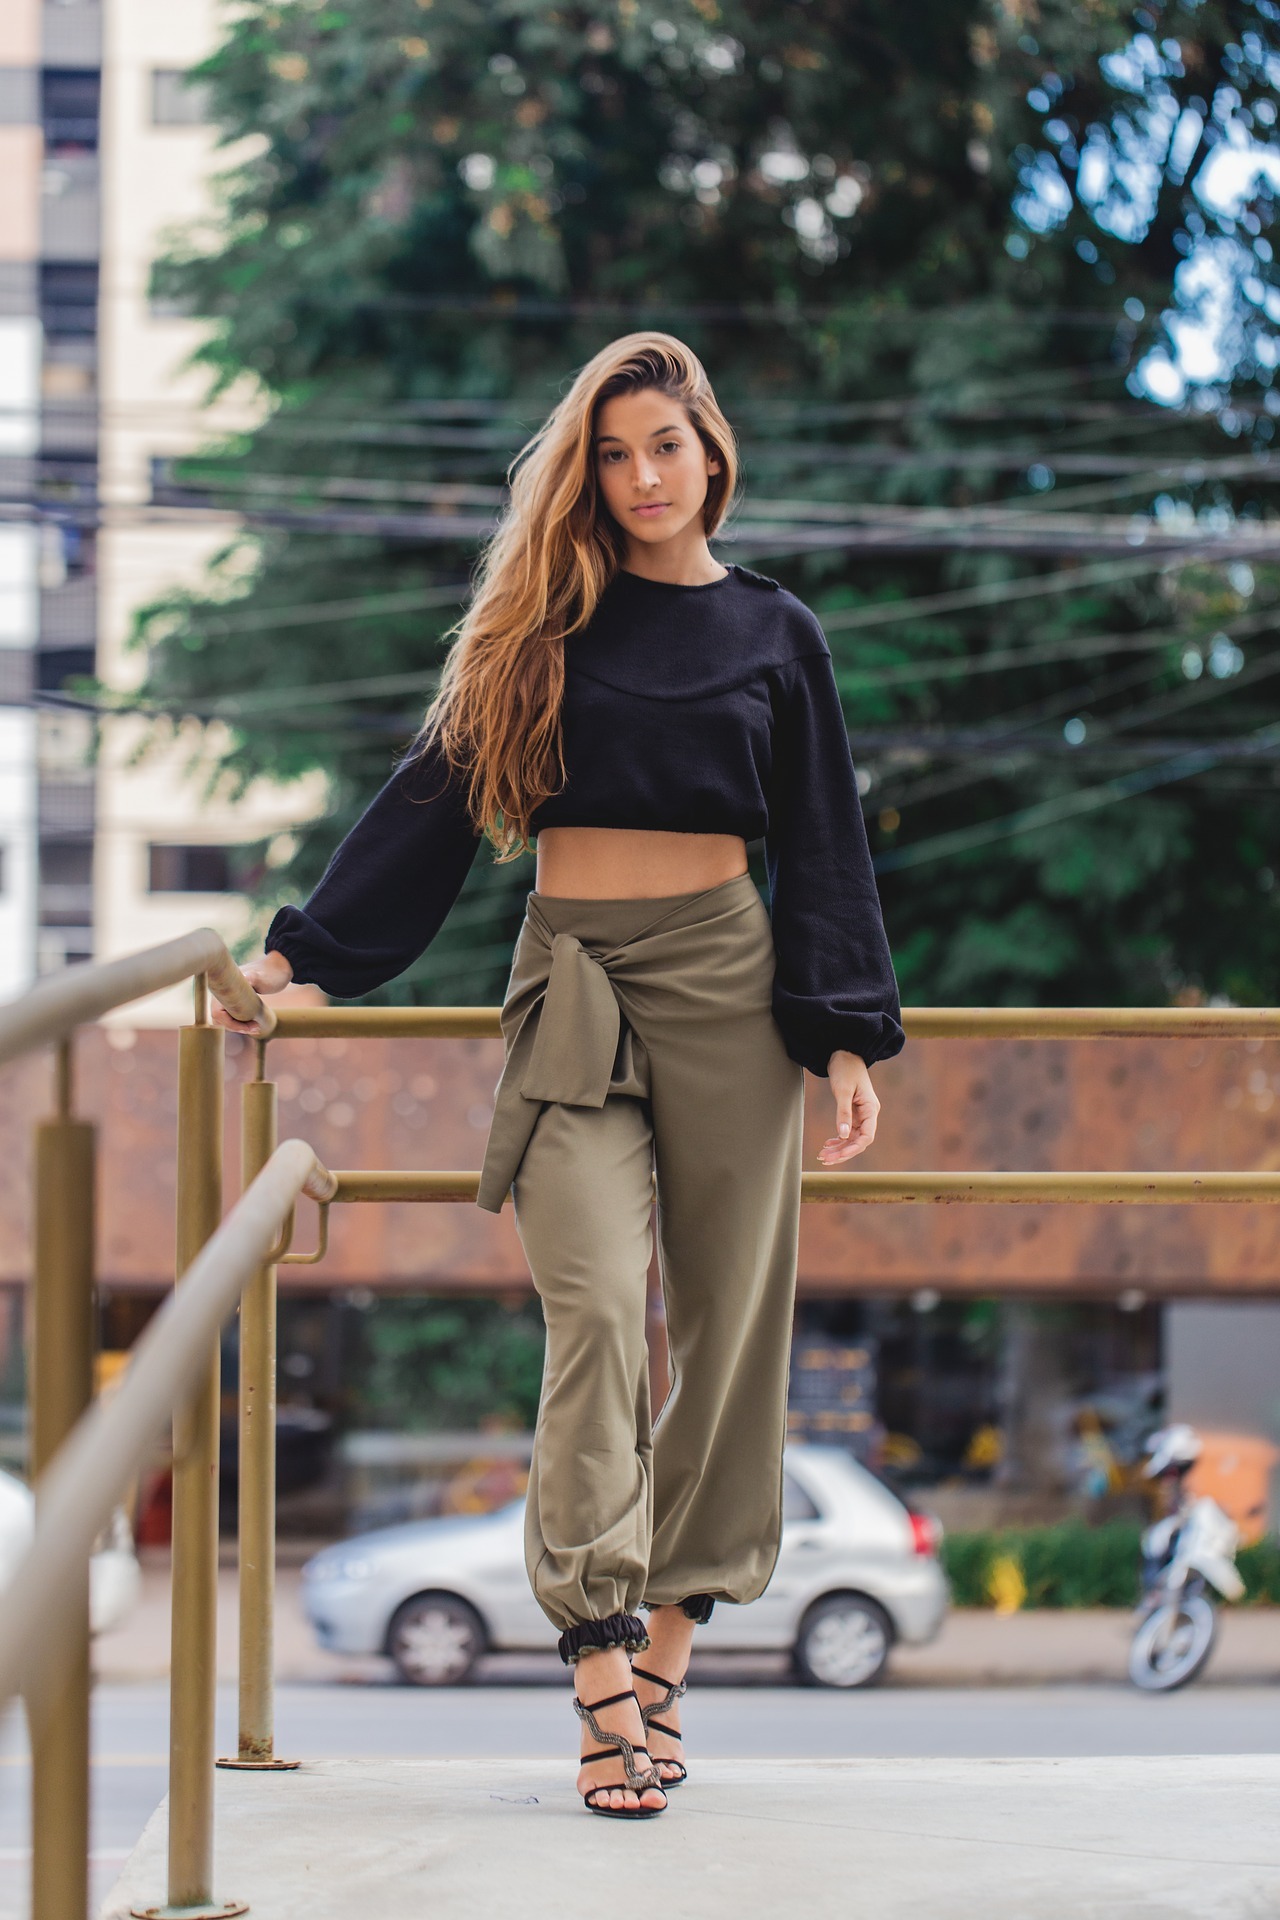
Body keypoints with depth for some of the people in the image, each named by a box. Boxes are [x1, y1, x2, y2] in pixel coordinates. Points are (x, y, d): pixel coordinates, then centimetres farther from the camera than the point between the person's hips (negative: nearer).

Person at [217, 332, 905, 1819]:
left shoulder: (773, 633, 10)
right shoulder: (543, 621, 9)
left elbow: (821, 845, 9)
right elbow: (437, 797, 10)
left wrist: (847, 1040, 1)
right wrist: (303, 953, 4)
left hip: (723, 978, 1)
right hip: (573, 984, -1)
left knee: (727, 1314, 0)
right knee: (595, 1306, -15)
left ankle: (664, 1652, 10)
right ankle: (602, 1676, -19)